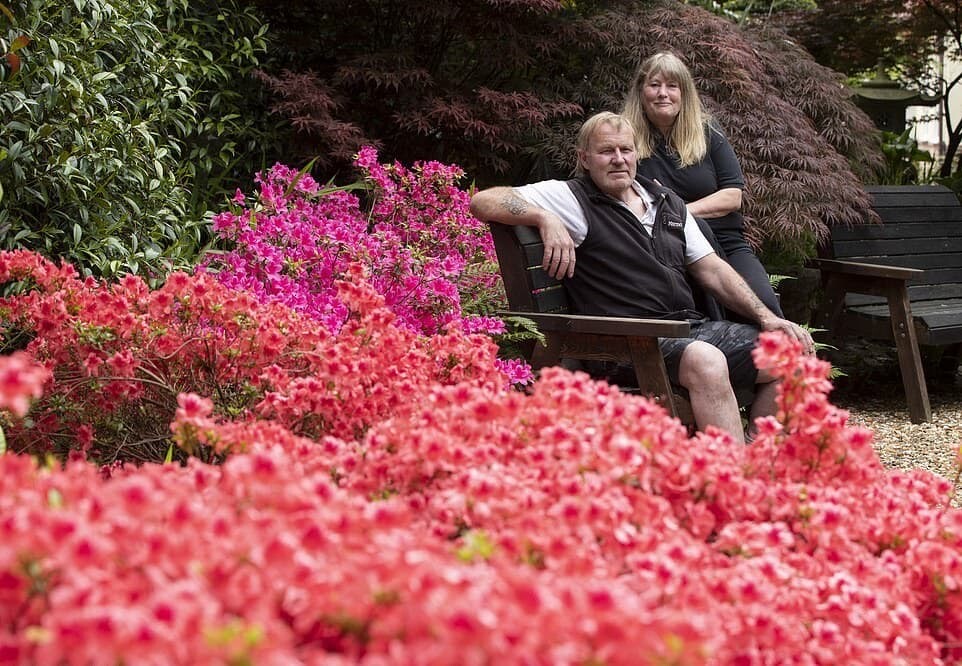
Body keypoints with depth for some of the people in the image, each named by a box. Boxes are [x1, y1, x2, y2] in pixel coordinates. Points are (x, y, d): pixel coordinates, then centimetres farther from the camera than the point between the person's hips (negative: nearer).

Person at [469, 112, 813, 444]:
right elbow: (483, 201, -8)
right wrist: (545, 219, -23)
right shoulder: (572, 199, 0)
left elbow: (712, 269, 22)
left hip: (691, 325, 8)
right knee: (706, 361, -36)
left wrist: (766, 317, 12)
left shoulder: (667, 201, 21)